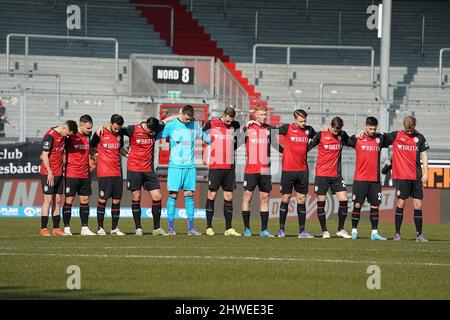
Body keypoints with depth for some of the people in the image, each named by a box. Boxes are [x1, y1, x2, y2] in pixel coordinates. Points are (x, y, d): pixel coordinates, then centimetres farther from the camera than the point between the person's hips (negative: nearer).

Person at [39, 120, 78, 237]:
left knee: (58, 201, 7)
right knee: (48, 200, -6)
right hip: (48, 173, -8)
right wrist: (50, 173, -17)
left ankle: (56, 228, 11)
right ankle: (43, 229, -2)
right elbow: (45, 155, -16)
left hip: (59, 173, 8)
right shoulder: (50, 136, -16)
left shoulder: (63, 135, 8)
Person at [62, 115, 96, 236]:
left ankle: (85, 228, 9)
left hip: (85, 175, 5)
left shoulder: (88, 135, 8)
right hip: (71, 174, -5)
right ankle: (66, 228, 3)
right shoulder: (71, 136, -9)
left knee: (85, 200, 5)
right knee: (69, 200, -2)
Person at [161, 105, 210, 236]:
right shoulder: (171, 125, -1)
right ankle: (171, 227, -1)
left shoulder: (195, 125, 9)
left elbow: (204, 137, 25)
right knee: (173, 195, -4)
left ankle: (191, 227, 4)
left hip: (190, 166, 3)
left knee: (189, 195, 3)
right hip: (175, 165, -3)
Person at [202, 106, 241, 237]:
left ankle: (228, 228, 4)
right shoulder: (211, 124, -2)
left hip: (230, 167, 3)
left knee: (228, 197, 2)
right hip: (215, 166, -3)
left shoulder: (235, 126, 8)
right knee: (212, 194, -2)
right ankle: (209, 227, 3)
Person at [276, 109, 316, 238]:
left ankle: (302, 231, 8)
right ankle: (281, 230, 7)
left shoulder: (309, 130, 6)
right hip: (288, 169, -3)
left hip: (303, 170, 3)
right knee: (285, 198, 1)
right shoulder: (288, 128, -3)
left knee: (302, 200, 4)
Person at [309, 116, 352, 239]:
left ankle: (341, 229, 6)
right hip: (322, 174, -2)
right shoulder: (321, 135, -5)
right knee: (321, 201, -1)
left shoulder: (342, 135, 2)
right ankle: (324, 231, 9)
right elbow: (310, 145, 6)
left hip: (336, 175, 2)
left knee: (344, 200, -6)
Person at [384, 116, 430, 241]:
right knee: (401, 203, -3)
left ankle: (419, 234, 9)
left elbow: (423, 155, 11)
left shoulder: (420, 138, 7)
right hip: (401, 176, -2)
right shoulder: (396, 135, 2)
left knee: (418, 204, 2)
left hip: (416, 177, 2)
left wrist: (425, 173, 5)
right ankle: (397, 233, 4)